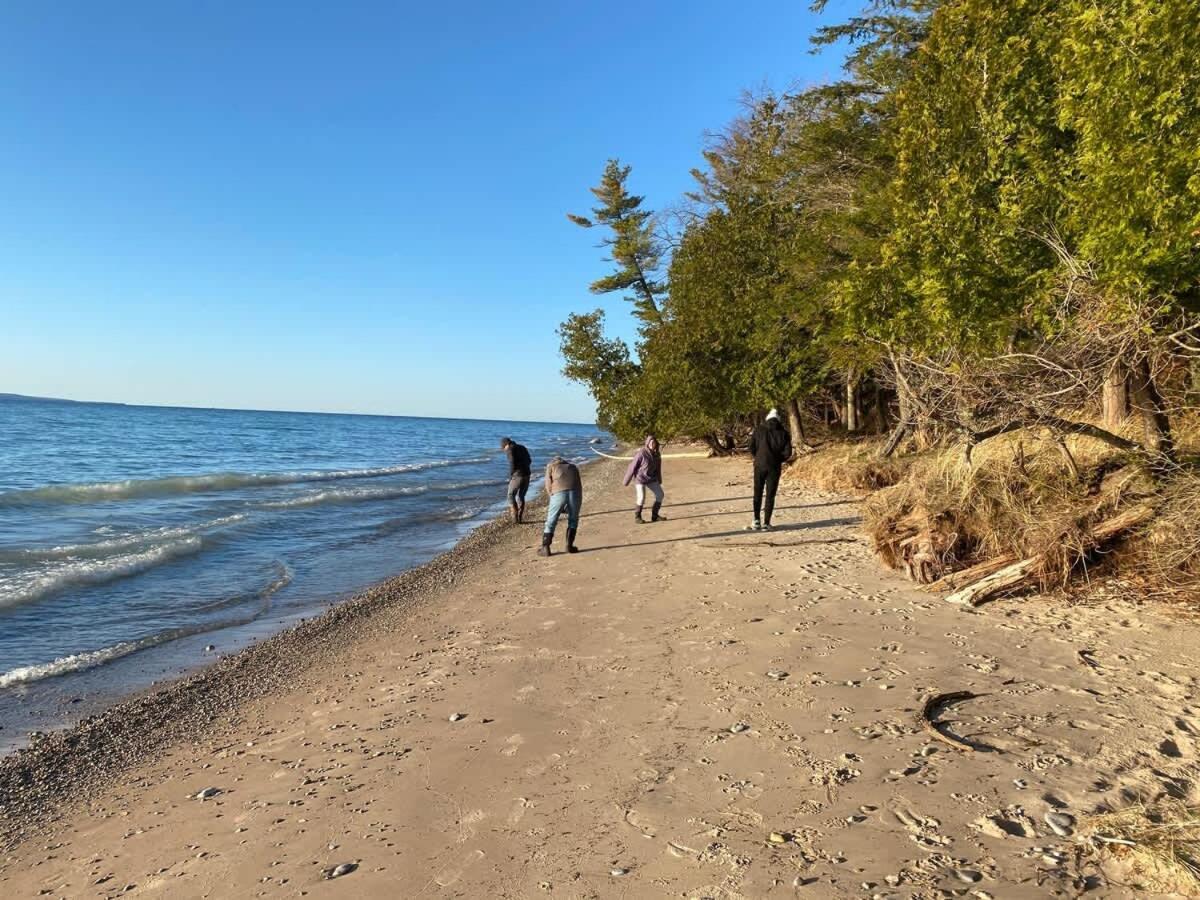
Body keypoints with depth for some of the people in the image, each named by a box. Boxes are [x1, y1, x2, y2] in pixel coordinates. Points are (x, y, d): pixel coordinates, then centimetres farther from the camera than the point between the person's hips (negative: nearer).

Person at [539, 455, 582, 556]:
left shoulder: (551, 466, 26)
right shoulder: (573, 467, 32)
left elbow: (548, 486, 14)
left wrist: (552, 497, 23)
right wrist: (579, 501, 23)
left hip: (559, 492, -2)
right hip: (575, 492, 2)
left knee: (551, 522, 9)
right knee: (573, 520, 20)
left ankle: (545, 548, 9)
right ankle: (569, 546, 17)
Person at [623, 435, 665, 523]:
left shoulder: (657, 454, -5)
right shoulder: (641, 453, -23)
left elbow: (658, 467, 10)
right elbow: (632, 467, -16)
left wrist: (659, 481, 18)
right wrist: (626, 481, -10)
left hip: (651, 478, 6)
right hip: (640, 478, -6)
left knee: (660, 494, 2)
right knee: (641, 498, -15)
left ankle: (654, 515, 15)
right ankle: (637, 517, 5)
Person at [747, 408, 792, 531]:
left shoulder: (759, 430, 2)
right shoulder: (783, 432, 2)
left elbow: (752, 448, -2)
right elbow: (788, 453, -3)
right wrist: (778, 460, 14)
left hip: (760, 465, 0)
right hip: (775, 467, 0)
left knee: (757, 494, 10)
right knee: (770, 495, 4)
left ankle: (756, 521, 5)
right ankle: (766, 523, 2)